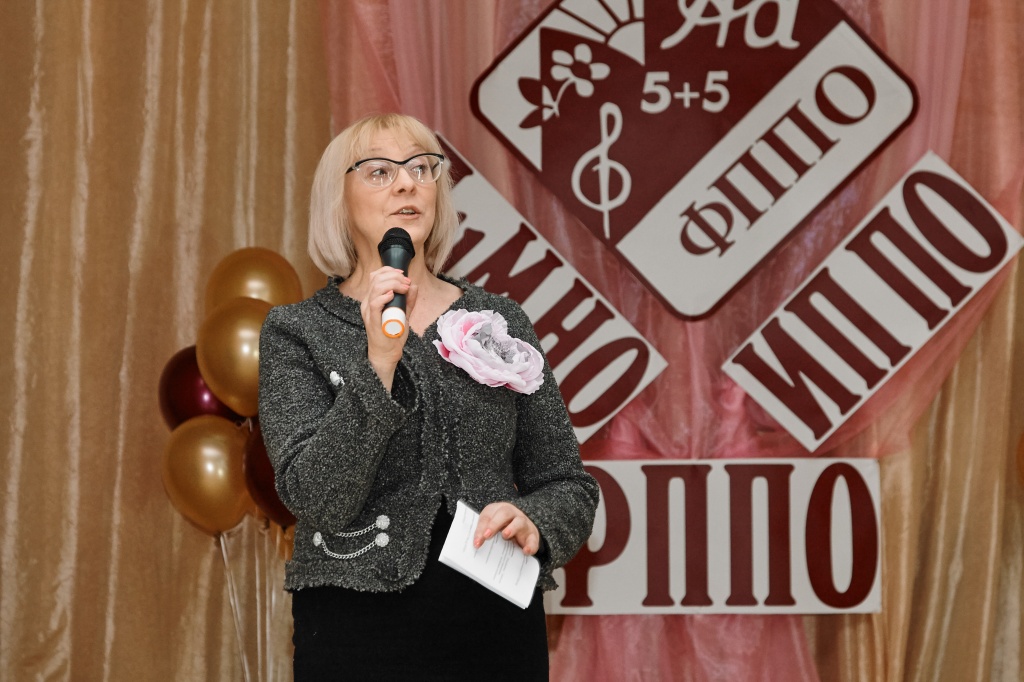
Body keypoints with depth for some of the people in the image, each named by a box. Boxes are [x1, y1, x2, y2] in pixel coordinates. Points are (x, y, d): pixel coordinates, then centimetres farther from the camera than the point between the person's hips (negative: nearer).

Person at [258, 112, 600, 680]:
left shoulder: (500, 321, 8)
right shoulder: (297, 333, 0)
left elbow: (569, 488, 9)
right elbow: (316, 500, -13)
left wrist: (532, 523, -12)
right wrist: (378, 361, -22)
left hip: (498, 628, 3)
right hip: (361, 630, -2)